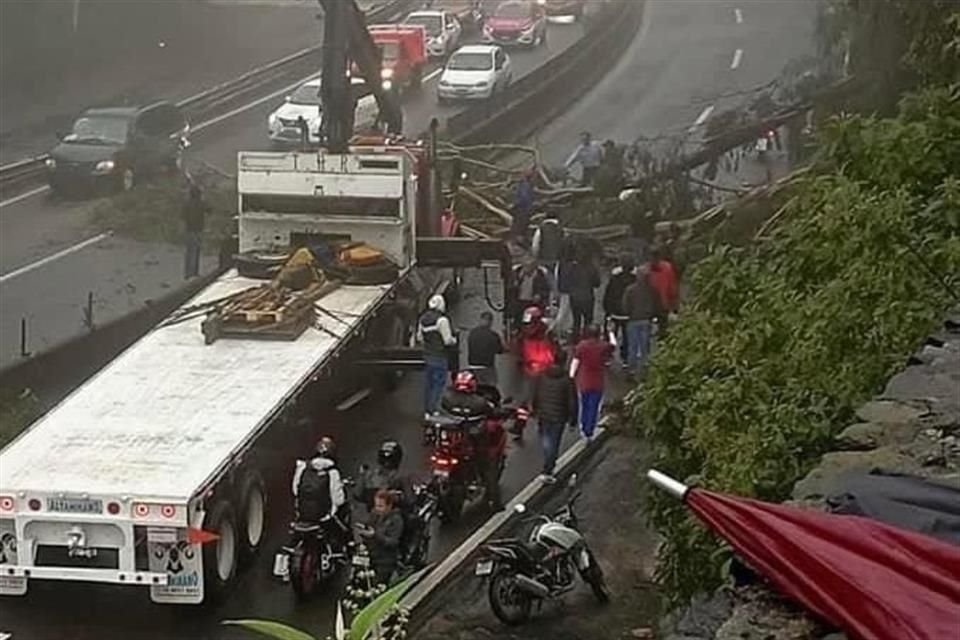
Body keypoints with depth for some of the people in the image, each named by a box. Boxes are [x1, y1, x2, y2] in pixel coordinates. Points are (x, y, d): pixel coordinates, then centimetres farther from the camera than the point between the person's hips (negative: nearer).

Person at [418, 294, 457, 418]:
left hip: (427, 356, 8)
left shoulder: (423, 319, 5)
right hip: (439, 358, -8)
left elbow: (419, 336, 14)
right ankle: (433, 410, -5)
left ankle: (426, 411, 21)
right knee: (438, 384, -2)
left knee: (428, 383, 15)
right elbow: (447, 340, -18)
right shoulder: (441, 320, -19)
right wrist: (454, 340, 2)